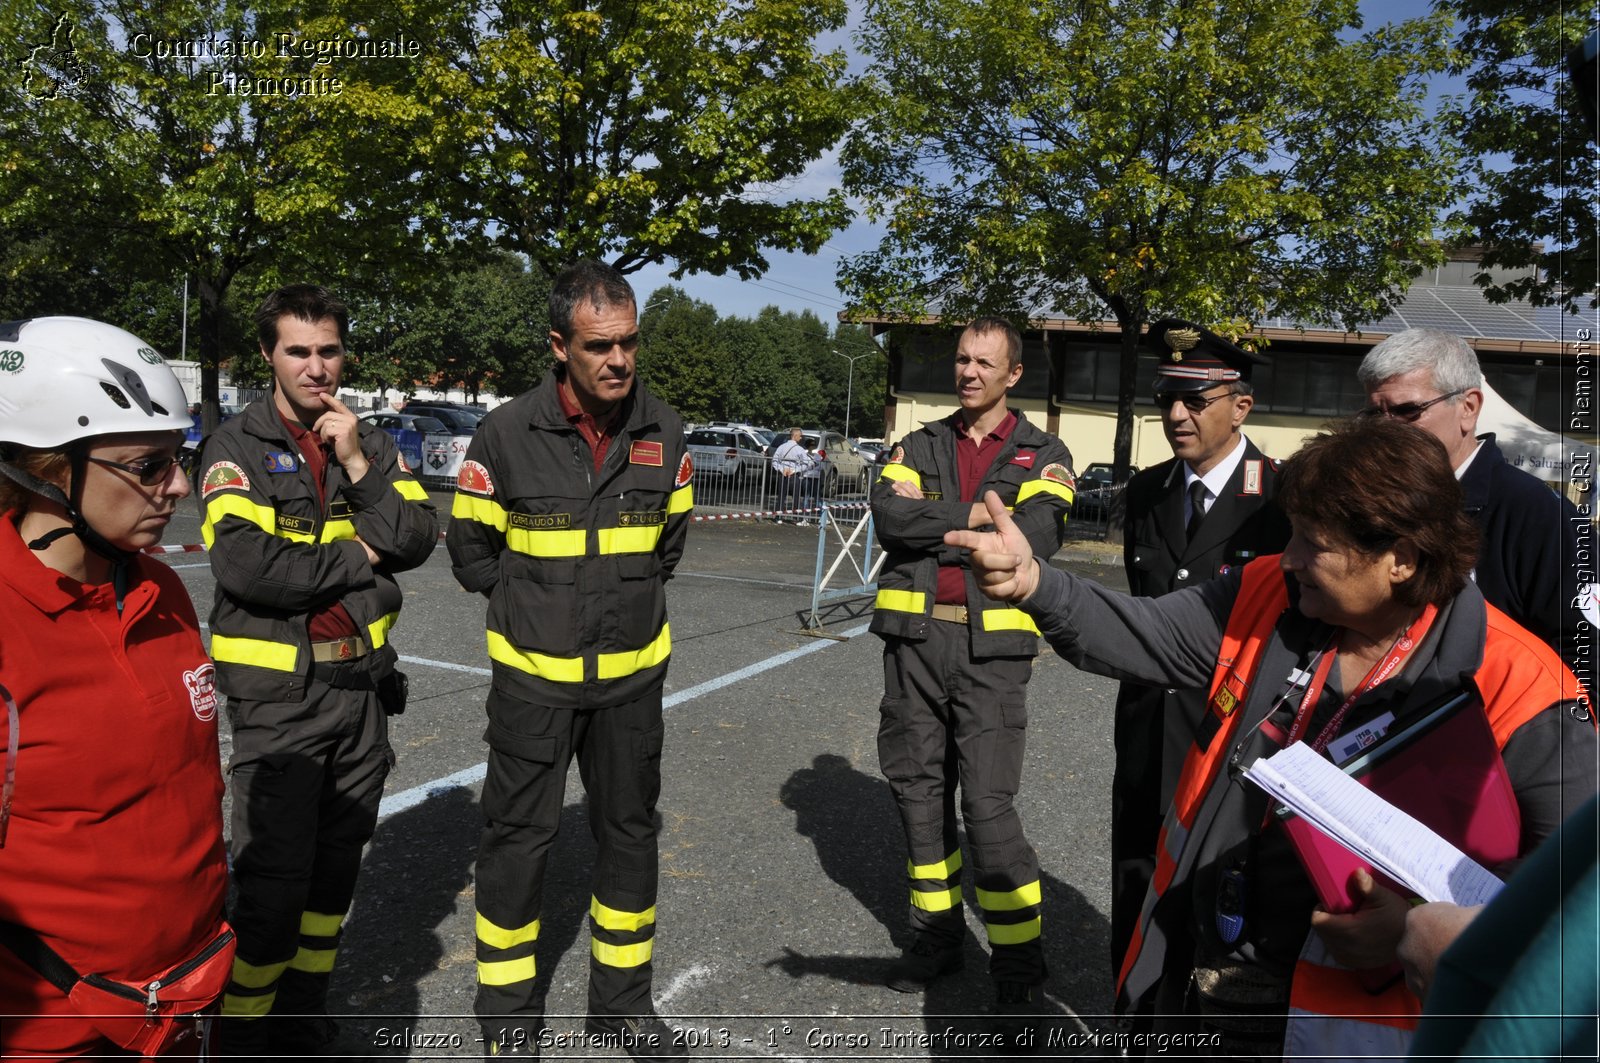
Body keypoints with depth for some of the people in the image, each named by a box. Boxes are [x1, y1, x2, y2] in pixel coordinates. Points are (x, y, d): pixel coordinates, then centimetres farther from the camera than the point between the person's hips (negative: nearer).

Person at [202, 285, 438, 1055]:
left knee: (336, 867, 15)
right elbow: (246, 566, -20)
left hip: (362, 684, 5)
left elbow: (417, 540, -2)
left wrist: (359, 466, -13)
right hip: (277, 692, -5)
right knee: (274, 881, -4)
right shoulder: (238, 447, -6)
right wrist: (356, 559, -10)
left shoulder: (372, 443, 8)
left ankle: (303, 1019, 32)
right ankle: (243, 1031, 15)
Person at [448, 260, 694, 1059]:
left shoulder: (663, 431, -3)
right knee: (518, 836, 5)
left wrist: (625, 597, 7)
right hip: (535, 673, -3)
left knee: (629, 831, 14)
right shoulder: (508, 433, -12)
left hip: (633, 672, 3)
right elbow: (472, 550, 0)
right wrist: (537, 603, 1)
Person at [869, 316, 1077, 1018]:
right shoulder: (919, 446, 11)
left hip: (992, 648, -3)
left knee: (988, 807, -6)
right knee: (918, 790, 12)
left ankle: (1018, 963, 11)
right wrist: (974, 517, -13)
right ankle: (937, 934, 30)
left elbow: (1036, 534, -16)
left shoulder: (1043, 456, 3)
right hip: (916, 639, 4)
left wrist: (929, 520, -10)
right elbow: (887, 515, -8)